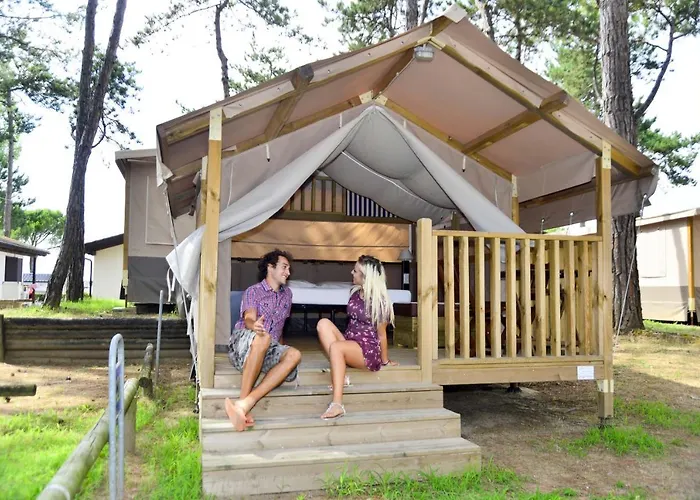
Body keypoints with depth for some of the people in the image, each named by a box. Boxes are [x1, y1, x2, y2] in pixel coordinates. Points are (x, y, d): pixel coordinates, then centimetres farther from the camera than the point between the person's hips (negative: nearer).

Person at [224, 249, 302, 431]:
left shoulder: (287, 294, 22)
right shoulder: (253, 291, 4)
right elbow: (249, 319, -15)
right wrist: (254, 326, -39)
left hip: (268, 350, 5)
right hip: (242, 342, -5)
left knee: (294, 355, -30)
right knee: (263, 337, -40)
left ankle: (244, 404, -43)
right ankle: (243, 404, -42)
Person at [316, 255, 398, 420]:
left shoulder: (379, 300, -13)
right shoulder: (355, 292, 8)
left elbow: (381, 333, -6)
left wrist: (385, 361, 4)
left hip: (369, 350, -7)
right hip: (349, 342, 8)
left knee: (335, 347, -35)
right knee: (323, 323, -15)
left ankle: (337, 404, -40)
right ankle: (340, 375, -20)